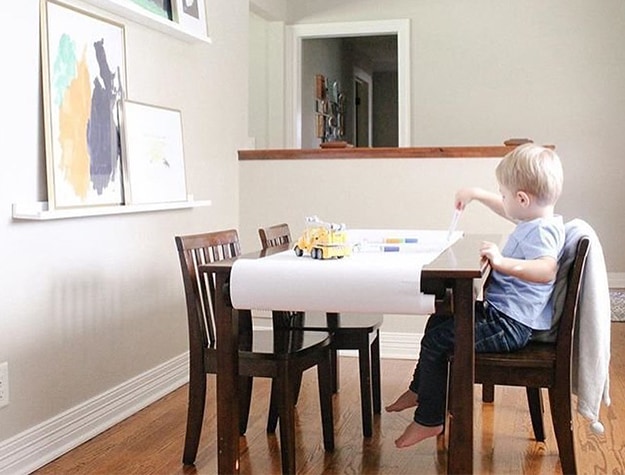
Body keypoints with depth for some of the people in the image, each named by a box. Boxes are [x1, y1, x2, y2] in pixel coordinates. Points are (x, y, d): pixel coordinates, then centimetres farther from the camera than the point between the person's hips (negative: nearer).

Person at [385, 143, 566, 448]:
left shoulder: (541, 231, -22)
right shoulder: (534, 220, 9)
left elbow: (546, 269, -42)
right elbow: (508, 210, 32)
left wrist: (503, 262, -49)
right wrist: (477, 194, 33)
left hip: (509, 326, -11)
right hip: (501, 311, 11)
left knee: (436, 340, -11)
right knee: (440, 319, 22)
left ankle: (429, 421, 2)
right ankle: (419, 390, 35)